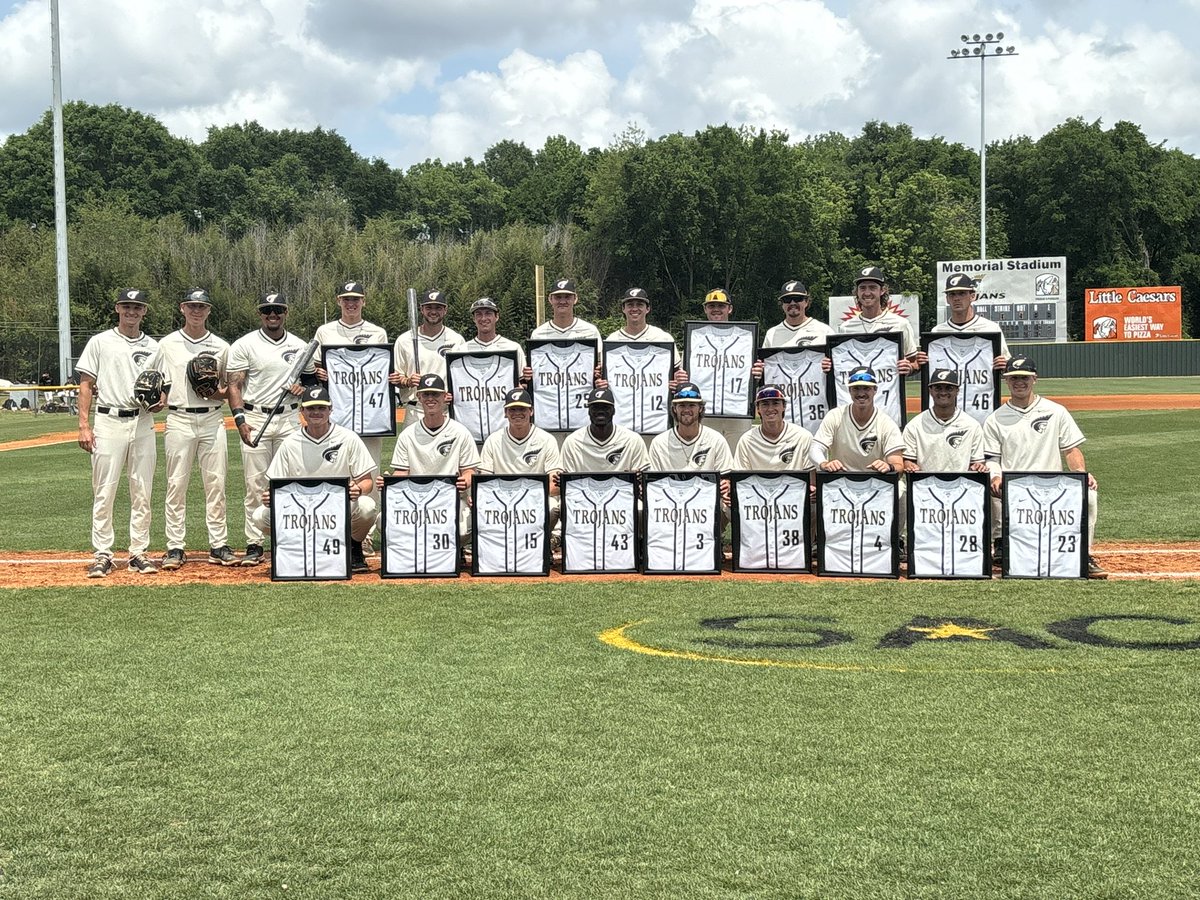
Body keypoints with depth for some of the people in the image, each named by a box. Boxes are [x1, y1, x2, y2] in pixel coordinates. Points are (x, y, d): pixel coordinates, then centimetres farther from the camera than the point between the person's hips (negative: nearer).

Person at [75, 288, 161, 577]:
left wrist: (160, 401, -5)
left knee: (142, 493, 4)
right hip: (108, 423, -3)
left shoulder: (153, 347, 12)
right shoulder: (100, 342, 4)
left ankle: (139, 553, 12)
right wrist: (84, 425, -6)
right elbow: (86, 384, 3)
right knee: (104, 491, -2)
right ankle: (102, 555, 4)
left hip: (143, 423, 3)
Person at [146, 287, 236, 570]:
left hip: (212, 420, 1)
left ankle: (219, 546, 7)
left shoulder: (221, 346, 10)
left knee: (216, 483, 1)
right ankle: (175, 548, 5)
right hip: (179, 419, -1)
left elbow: (232, 388, 13)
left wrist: (219, 392, -8)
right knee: (176, 484, 0)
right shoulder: (167, 344, 7)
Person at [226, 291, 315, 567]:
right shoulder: (245, 345, 0)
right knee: (255, 484, -3)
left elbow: (313, 377, 22)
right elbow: (234, 386, -3)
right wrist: (240, 420, -15)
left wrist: (304, 387, -2)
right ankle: (254, 545, 3)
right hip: (255, 418, -3)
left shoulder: (300, 346, 10)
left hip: (290, 419, 3)